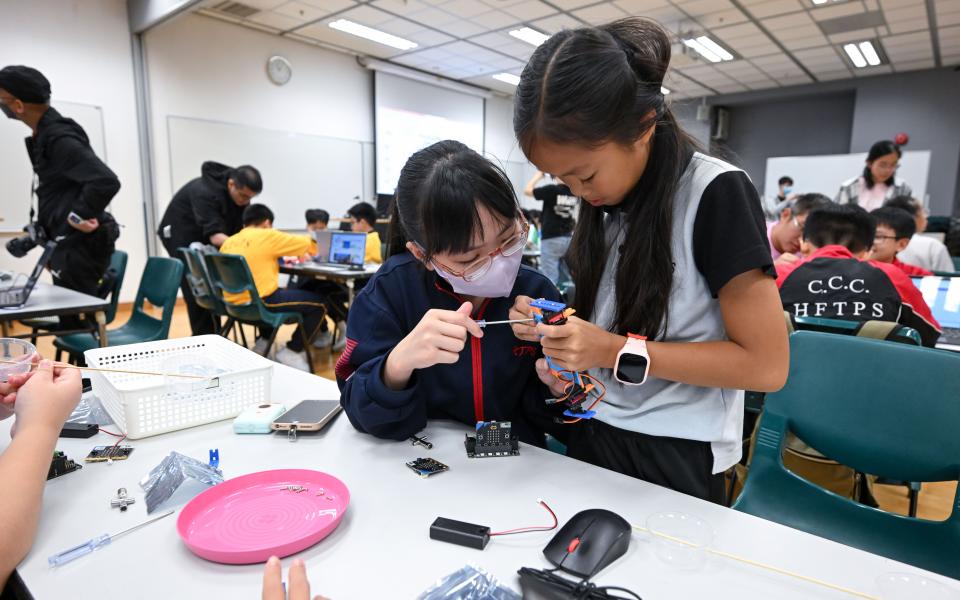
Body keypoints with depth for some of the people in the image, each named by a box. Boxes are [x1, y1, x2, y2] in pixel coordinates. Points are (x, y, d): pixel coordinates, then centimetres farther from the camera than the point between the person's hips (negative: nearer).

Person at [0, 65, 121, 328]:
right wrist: (51, 245, 19)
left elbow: (106, 183, -29)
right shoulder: (43, 136, 15)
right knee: (72, 320, 14)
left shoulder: (60, 138, -16)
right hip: (69, 244, 10)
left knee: (75, 323, -5)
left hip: (81, 245, -10)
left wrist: (77, 217, -17)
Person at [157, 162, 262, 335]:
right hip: (180, 235, -7)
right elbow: (215, 236, -42)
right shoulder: (205, 192, -34)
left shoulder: (241, 192, -11)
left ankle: (213, 335, 12)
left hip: (205, 238, 7)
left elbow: (241, 228, -12)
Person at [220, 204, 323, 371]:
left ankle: (263, 344, 33)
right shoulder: (268, 236, -5)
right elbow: (307, 243, 2)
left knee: (282, 292, 37)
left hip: (233, 303, 8)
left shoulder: (228, 242, 12)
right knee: (319, 303, 4)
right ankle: (291, 353, 6)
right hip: (259, 302, -8)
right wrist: (311, 239, 26)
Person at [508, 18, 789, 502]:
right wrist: (556, 325, -8)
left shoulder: (715, 193, -18)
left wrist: (618, 352, -24)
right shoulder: (605, 198, 1)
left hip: (675, 456, -6)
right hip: (591, 434, 7)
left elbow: (766, 366, -19)